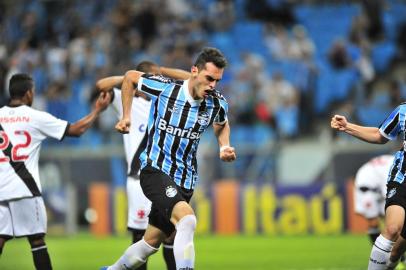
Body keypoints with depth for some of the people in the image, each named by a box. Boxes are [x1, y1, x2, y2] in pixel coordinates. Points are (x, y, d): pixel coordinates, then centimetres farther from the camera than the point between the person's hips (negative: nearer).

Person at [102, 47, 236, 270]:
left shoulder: (217, 103, -3)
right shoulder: (164, 87, -14)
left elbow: (222, 125, 23)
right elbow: (130, 77, 6)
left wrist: (224, 147, 4)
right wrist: (126, 116, 4)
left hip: (185, 181, 5)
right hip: (155, 169, -5)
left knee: (151, 243, 12)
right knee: (186, 218, -32)